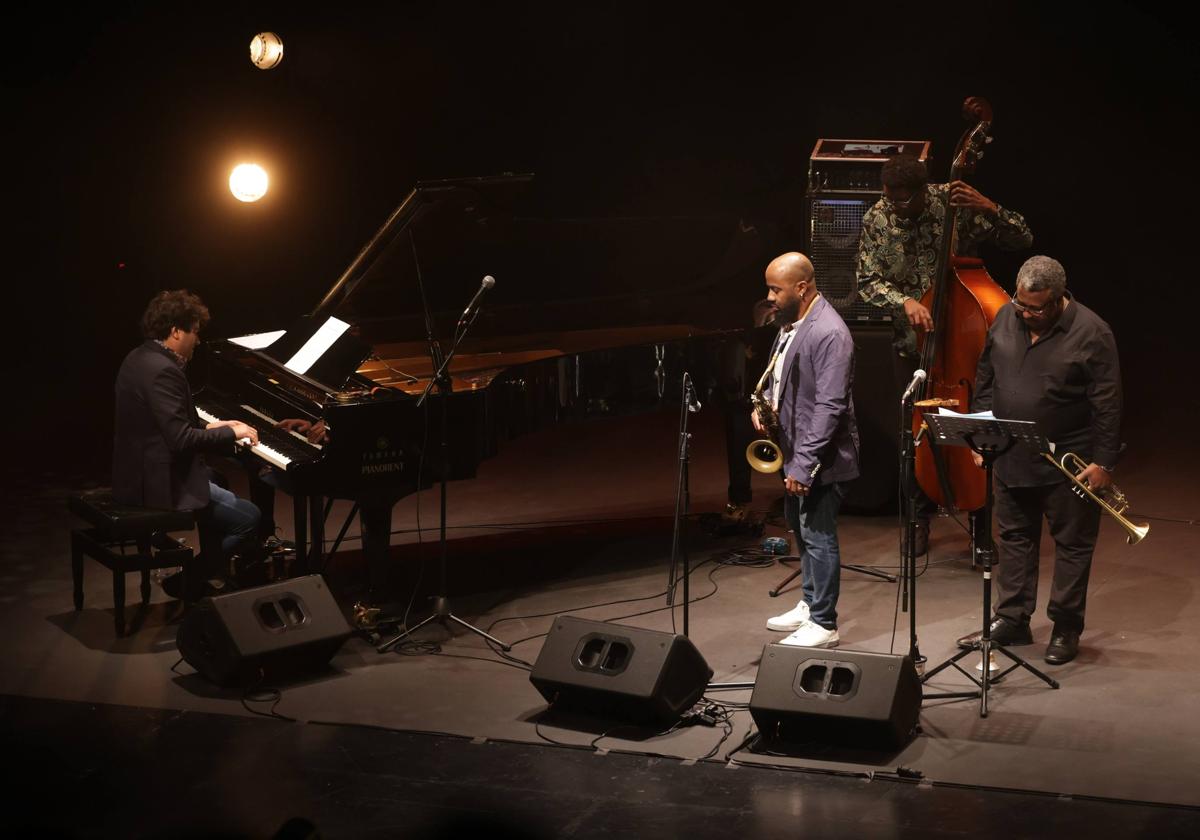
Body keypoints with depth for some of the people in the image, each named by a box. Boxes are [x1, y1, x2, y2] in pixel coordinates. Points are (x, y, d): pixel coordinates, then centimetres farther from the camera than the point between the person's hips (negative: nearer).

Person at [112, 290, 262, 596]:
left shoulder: (140, 358, 8)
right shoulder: (162, 370, -23)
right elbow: (181, 439, -28)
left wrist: (210, 427, 13)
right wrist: (231, 433, -15)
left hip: (138, 473, 11)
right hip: (160, 483, -11)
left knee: (215, 477, 35)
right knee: (248, 517, -5)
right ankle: (186, 577, 6)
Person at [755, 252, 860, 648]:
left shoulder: (829, 333, -23)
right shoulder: (791, 323, 8)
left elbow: (829, 406, -26)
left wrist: (804, 464, -27)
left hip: (821, 457, -10)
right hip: (795, 451, 10)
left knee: (818, 536, -2)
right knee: (800, 527, 20)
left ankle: (823, 625, 8)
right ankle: (810, 604, 35)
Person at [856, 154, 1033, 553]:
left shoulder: (954, 202, -16)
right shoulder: (877, 219, -9)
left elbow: (1022, 239, -14)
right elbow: (868, 281, -6)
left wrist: (989, 208, -31)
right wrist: (904, 301, -24)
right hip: (913, 341, 2)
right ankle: (920, 519, 27)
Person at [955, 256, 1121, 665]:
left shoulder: (1091, 333, -15)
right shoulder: (1005, 318, 1)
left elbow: (1108, 404, -13)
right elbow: (985, 379, 12)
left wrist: (1103, 462, -14)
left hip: (1069, 462, -5)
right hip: (1010, 458, 5)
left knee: (1072, 545, 5)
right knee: (1014, 538, 13)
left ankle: (1066, 628, 16)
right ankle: (1011, 621, 23)